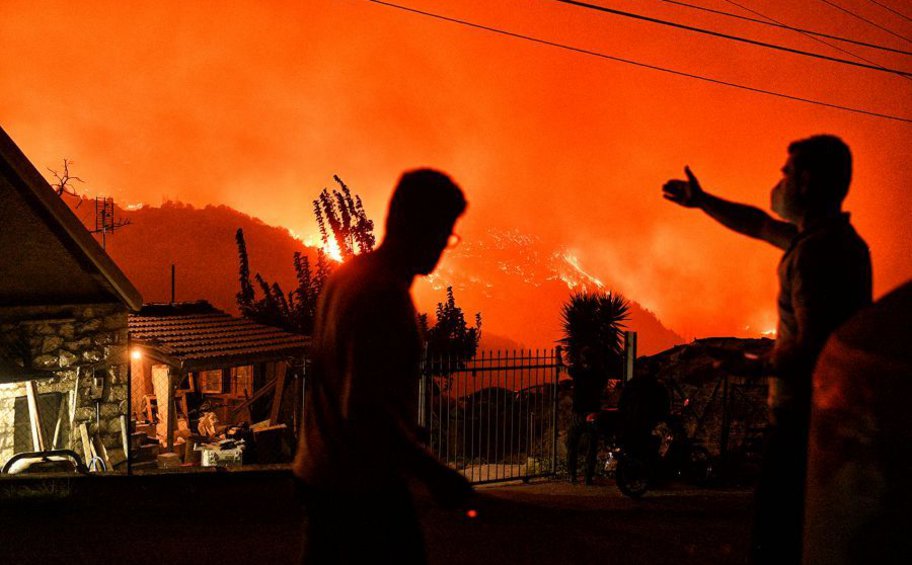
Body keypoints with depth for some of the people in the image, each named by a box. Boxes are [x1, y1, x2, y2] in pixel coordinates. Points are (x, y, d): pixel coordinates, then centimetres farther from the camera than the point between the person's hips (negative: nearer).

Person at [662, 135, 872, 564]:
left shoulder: (816, 251, -19)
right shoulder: (841, 239, 13)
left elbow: (810, 350, -26)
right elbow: (759, 225, 30)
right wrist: (702, 201, 38)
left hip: (802, 420, -10)